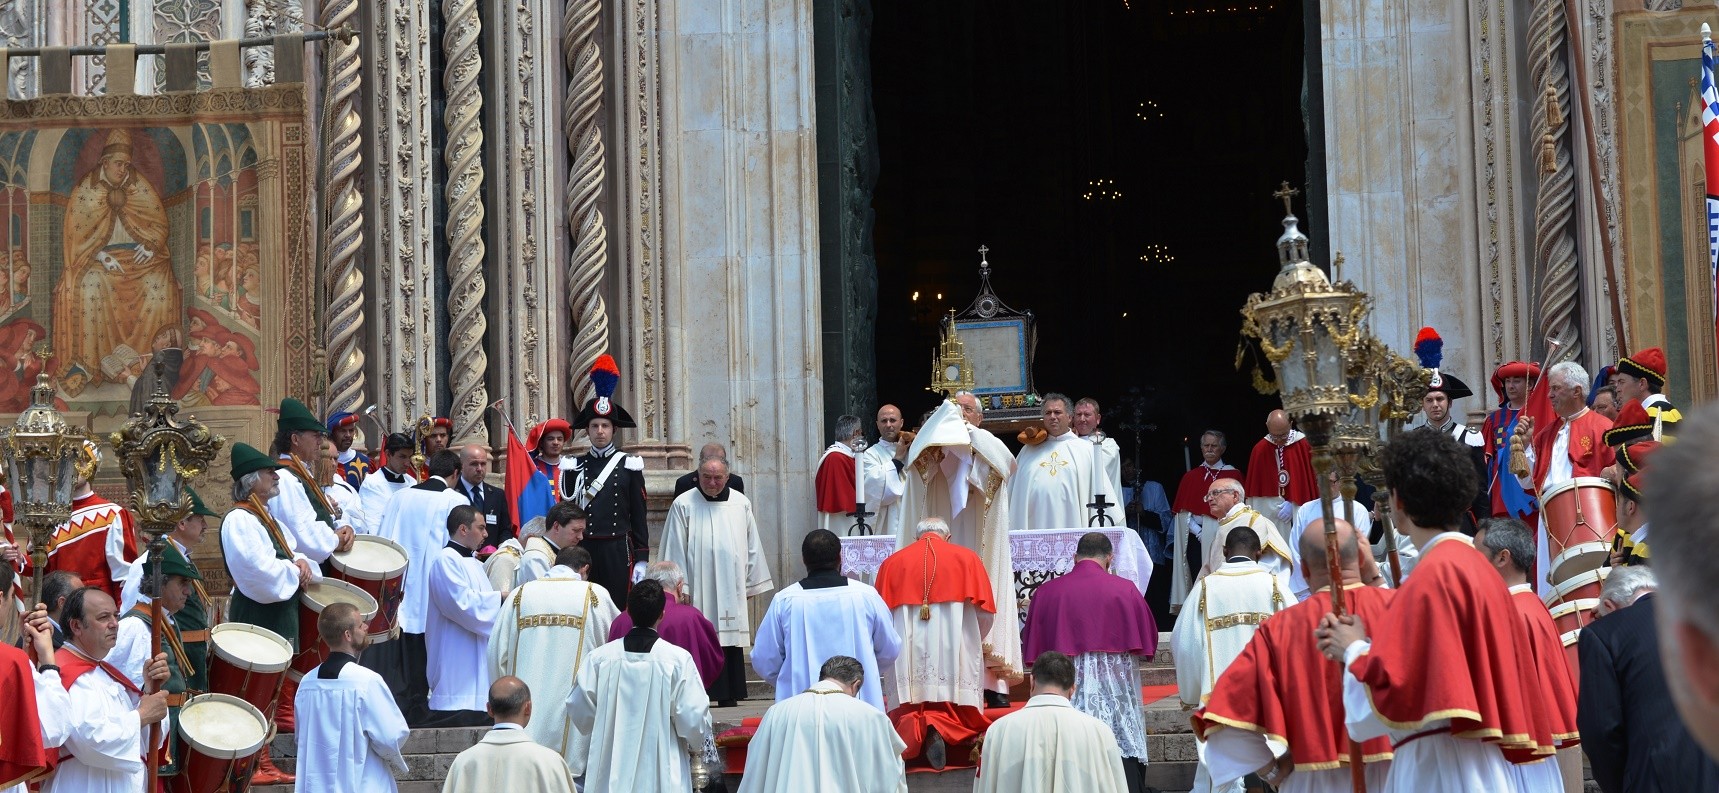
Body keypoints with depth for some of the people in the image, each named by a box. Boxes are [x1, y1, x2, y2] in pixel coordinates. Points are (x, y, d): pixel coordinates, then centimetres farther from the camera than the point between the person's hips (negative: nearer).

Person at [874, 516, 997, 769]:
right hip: (955, 660, -1)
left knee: (906, 715, 5)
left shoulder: (892, 563, 11)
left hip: (907, 658, 1)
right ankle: (942, 726, -30)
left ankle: (912, 728, -27)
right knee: (960, 715, 1)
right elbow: (985, 612, 7)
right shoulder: (966, 559, 9)